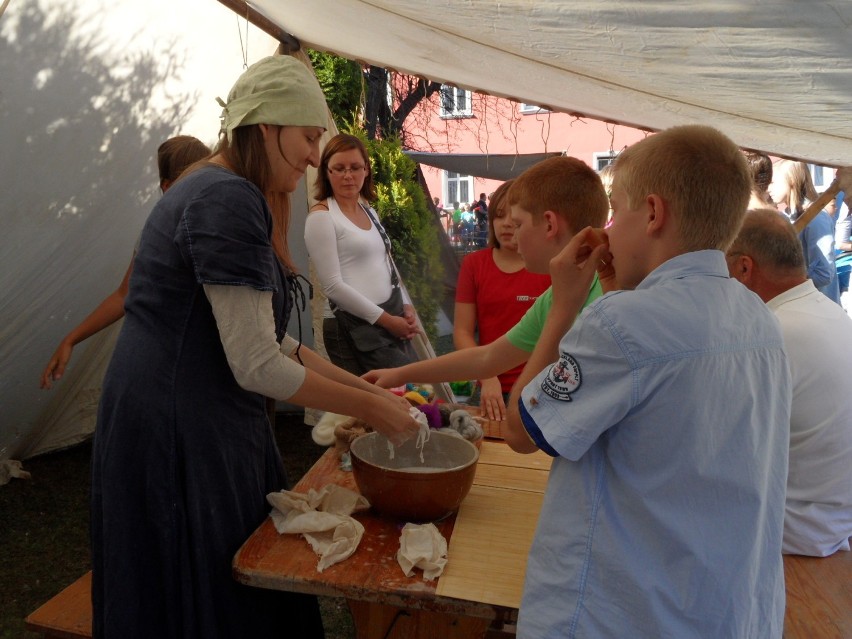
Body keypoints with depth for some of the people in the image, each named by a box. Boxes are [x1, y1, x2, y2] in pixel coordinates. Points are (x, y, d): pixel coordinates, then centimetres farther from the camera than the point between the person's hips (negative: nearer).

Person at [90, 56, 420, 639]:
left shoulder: (222, 191, 13)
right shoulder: (228, 200, -20)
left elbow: (269, 339, 12)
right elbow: (256, 366, -22)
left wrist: (364, 387, 8)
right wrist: (369, 408, -12)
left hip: (211, 427, 10)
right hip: (177, 438, -10)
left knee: (257, 592, 20)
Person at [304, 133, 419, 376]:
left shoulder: (370, 212, 15)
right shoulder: (321, 217, -8)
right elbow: (333, 286, -15)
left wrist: (406, 307, 4)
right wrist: (384, 319, -13)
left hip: (394, 320, 8)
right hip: (354, 326, -8)